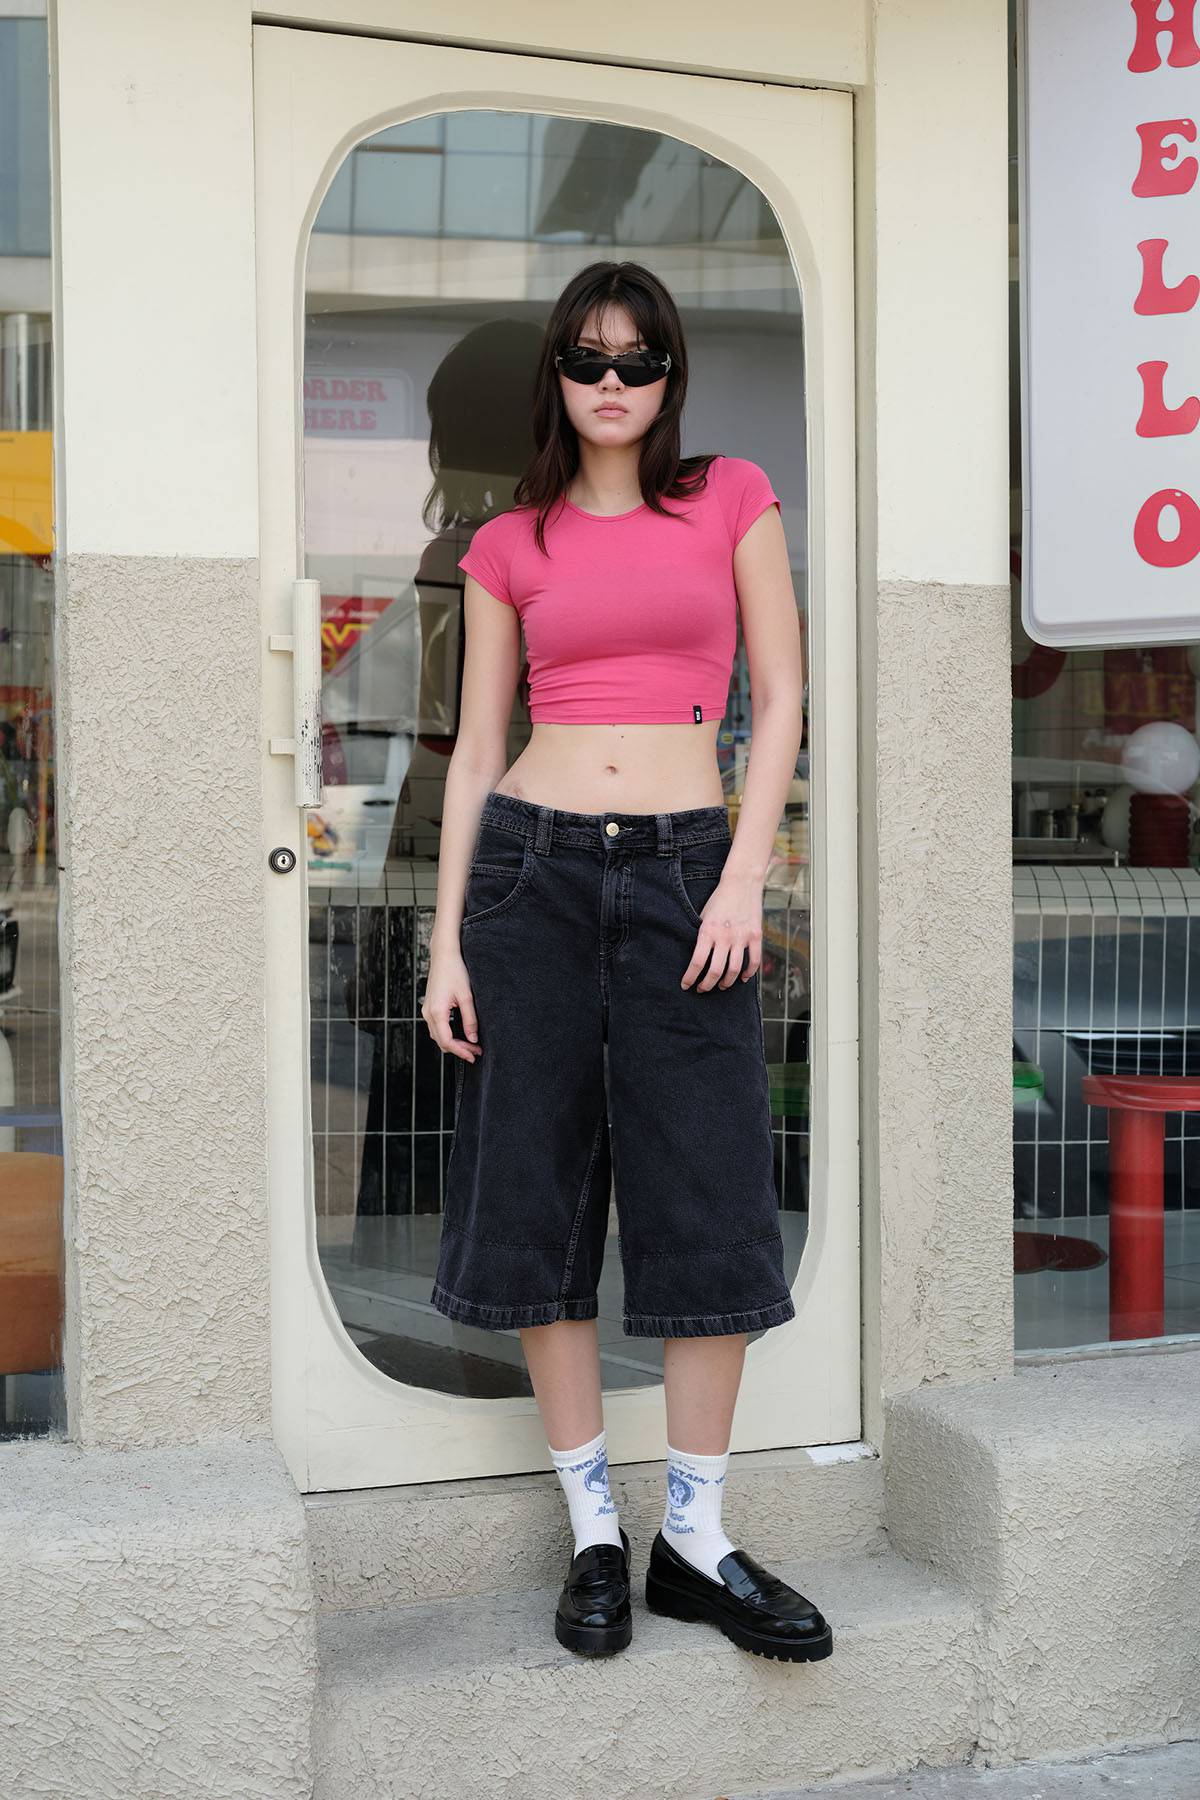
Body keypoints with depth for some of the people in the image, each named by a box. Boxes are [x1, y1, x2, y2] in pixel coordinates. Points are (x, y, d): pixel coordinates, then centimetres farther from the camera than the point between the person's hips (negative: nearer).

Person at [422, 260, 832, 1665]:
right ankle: (593, 1532, 17)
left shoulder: (732, 498, 8)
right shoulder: (509, 544, 10)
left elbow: (780, 697, 5)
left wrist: (744, 878, -7)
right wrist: (447, 939, 1)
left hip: (685, 867, -1)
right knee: (536, 1195, 2)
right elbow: (475, 747, 9)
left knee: (711, 1209, -2)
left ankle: (694, 1539, 13)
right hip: (529, 864, 1)